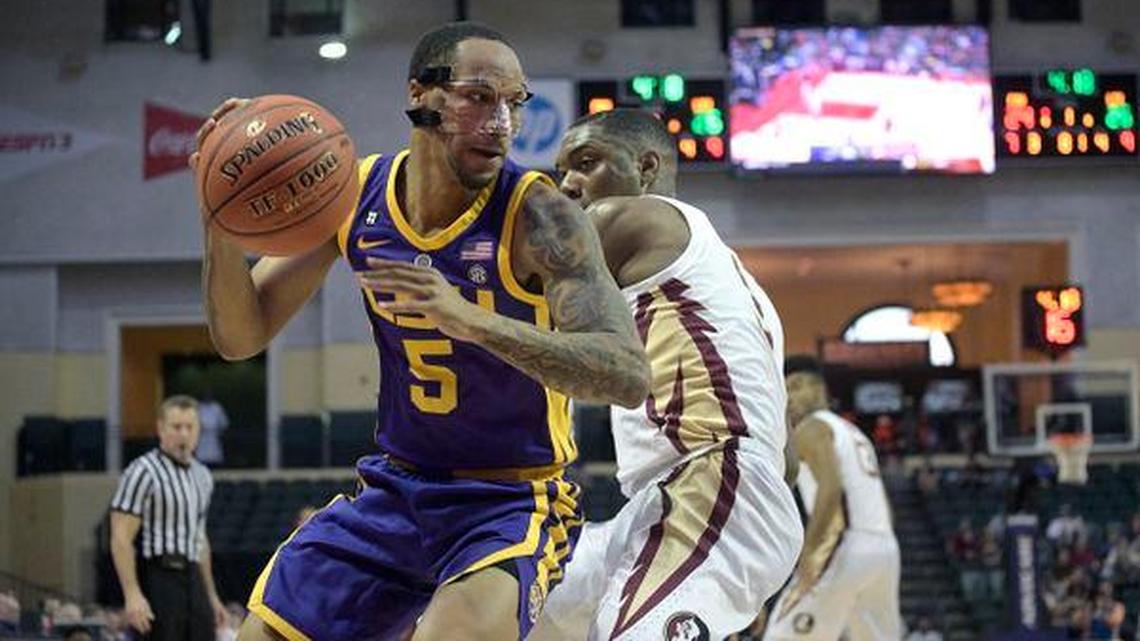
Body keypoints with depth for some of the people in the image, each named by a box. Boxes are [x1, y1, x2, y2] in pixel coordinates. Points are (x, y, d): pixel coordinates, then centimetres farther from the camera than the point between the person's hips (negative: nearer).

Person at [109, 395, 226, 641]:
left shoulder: (202, 476, 16)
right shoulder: (143, 472, -9)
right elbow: (121, 540, -14)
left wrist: (211, 594, 24)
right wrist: (132, 595, -22)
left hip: (193, 578, 8)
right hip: (159, 581, -8)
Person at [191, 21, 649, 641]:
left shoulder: (538, 216, -20)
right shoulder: (352, 196, -5)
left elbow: (628, 376, -30)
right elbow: (241, 337, 0)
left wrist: (472, 320, -42)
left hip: (511, 503, -5)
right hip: (395, 490, 5)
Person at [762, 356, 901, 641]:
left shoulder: (811, 428, 1)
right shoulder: (854, 433, 28)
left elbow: (830, 488, -17)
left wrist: (807, 554, -22)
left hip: (845, 547, -9)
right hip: (885, 549, 9)